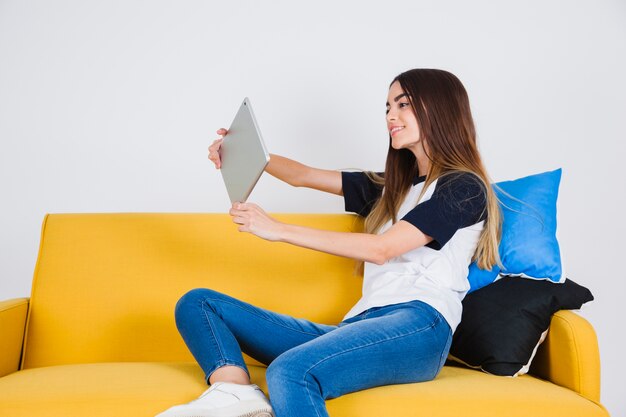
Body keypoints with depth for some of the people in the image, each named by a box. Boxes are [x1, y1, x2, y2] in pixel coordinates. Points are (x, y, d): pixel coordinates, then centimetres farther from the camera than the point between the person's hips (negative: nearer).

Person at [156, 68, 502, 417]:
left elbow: (382, 249, -9)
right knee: (198, 303, -1)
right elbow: (304, 175, 25)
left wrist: (279, 230, -12)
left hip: (418, 323, -8)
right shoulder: (392, 188, 29)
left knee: (291, 371, -39)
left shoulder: (465, 188, 3)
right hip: (361, 325, 9)